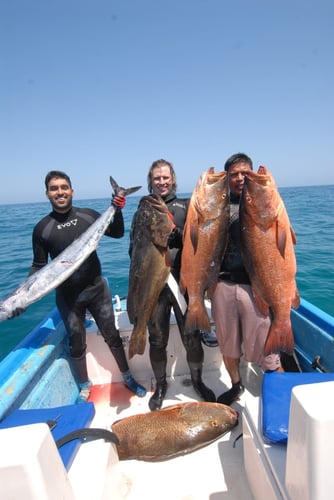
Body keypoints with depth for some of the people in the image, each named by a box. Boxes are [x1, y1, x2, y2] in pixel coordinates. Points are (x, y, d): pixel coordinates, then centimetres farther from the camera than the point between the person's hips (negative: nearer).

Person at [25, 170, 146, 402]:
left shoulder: (88, 215, -3)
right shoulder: (42, 228, -6)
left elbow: (117, 233, 5)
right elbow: (39, 265, 0)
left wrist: (117, 211, -12)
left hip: (97, 287, 1)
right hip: (67, 296, 0)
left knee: (112, 335, 12)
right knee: (76, 343, 15)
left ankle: (127, 377, 33)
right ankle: (85, 387, 38)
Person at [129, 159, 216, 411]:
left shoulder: (185, 206, 9)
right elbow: (134, 248, 9)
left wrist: (177, 233, -17)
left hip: (184, 280, -1)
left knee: (192, 337, 7)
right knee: (157, 340, 12)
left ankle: (197, 381, 34)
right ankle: (160, 385, 36)